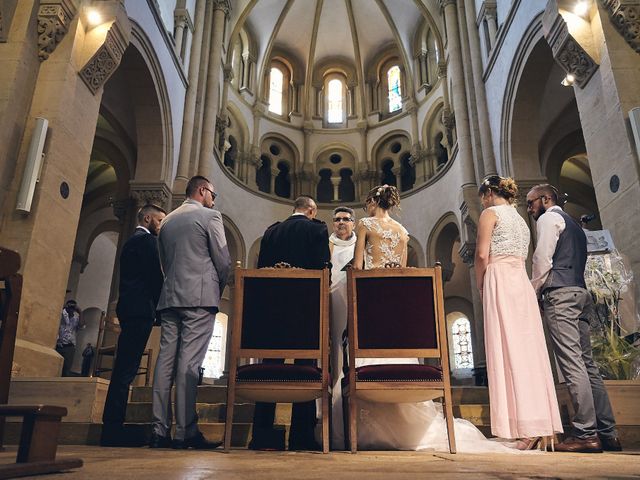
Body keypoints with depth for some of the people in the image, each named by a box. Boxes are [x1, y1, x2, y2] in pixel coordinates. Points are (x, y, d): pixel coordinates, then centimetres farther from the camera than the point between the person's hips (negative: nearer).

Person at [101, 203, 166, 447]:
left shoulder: (131, 240, 25)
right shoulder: (148, 240, -4)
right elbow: (156, 276, -12)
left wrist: (158, 307, 18)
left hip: (128, 308, 10)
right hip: (141, 308, -10)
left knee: (124, 369, 8)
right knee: (126, 369, -10)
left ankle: (112, 427, 10)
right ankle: (114, 428, -8)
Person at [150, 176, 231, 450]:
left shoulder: (168, 220, 19)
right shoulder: (210, 217, 0)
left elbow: (164, 260, 19)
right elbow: (223, 260, -3)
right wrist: (219, 289, 11)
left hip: (170, 297, 6)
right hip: (200, 297, -6)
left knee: (166, 360, 3)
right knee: (189, 363, -9)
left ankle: (160, 431, 4)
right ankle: (186, 432, -7)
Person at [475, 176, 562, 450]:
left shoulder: (490, 213, 2)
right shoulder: (520, 219, 25)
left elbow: (482, 255, -10)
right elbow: (523, 258, 20)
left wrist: (480, 284, 4)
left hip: (500, 281, -8)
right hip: (523, 283, 8)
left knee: (508, 350, -9)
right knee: (528, 350, 5)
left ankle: (528, 428, -12)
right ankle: (543, 425, 5)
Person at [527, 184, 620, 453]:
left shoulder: (549, 217, 3)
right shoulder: (574, 225, 30)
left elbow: (542, 259, -9)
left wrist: (533, 291, 1)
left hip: (560, 293, -9)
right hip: (580, 293, 9)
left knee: (571, 363, -13)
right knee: (586, 364, 6)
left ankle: (586, 434, -14)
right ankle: (607, 433, 7)